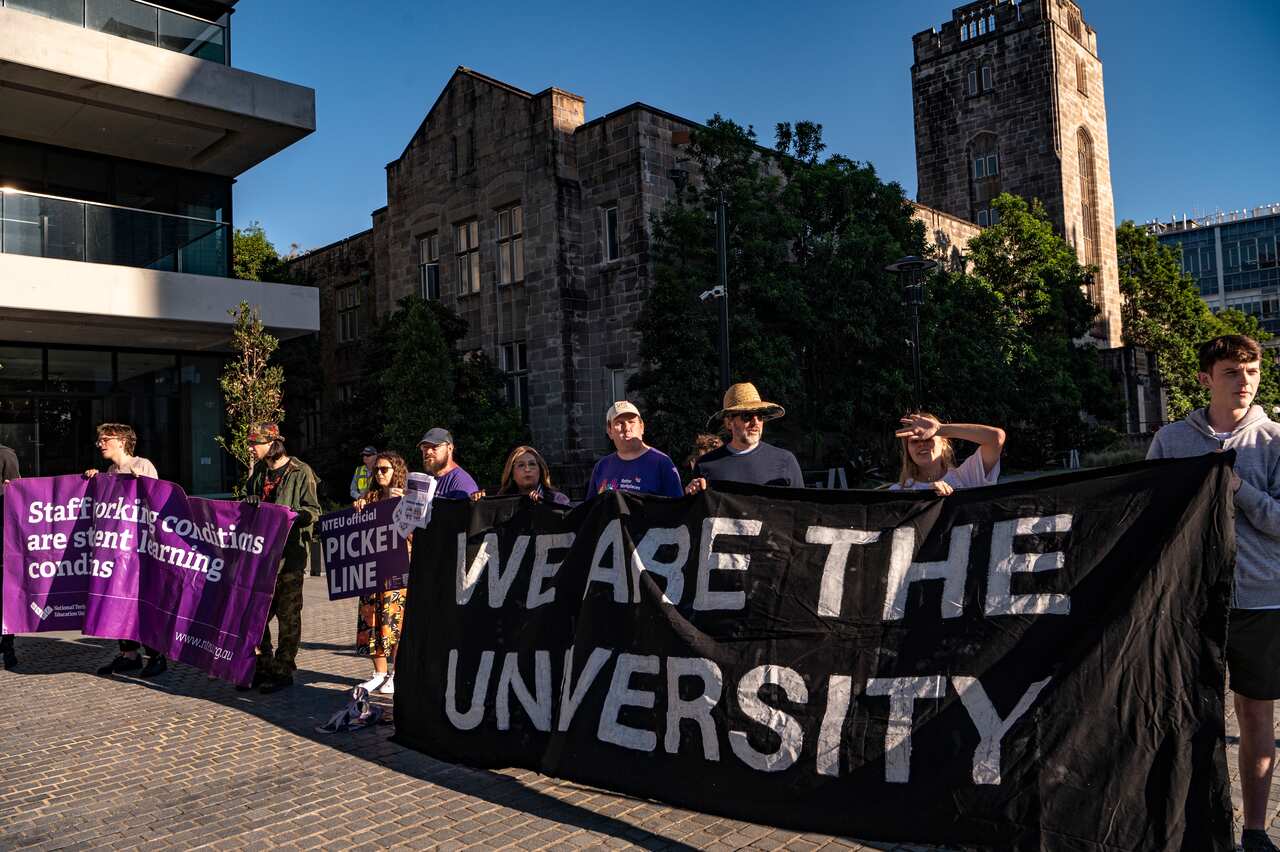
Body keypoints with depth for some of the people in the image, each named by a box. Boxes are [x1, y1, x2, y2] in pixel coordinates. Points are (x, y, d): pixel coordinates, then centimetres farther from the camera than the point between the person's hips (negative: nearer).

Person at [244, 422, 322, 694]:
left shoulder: (300, 472, -7)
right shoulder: (258, 471, 13)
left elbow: (312, 510, -8)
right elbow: (248, 499, 25)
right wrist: (248, 505, 3)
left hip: (289, 552, -7)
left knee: (287, 613, 1)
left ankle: (283, 671, 10)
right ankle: (262, 667, 21)